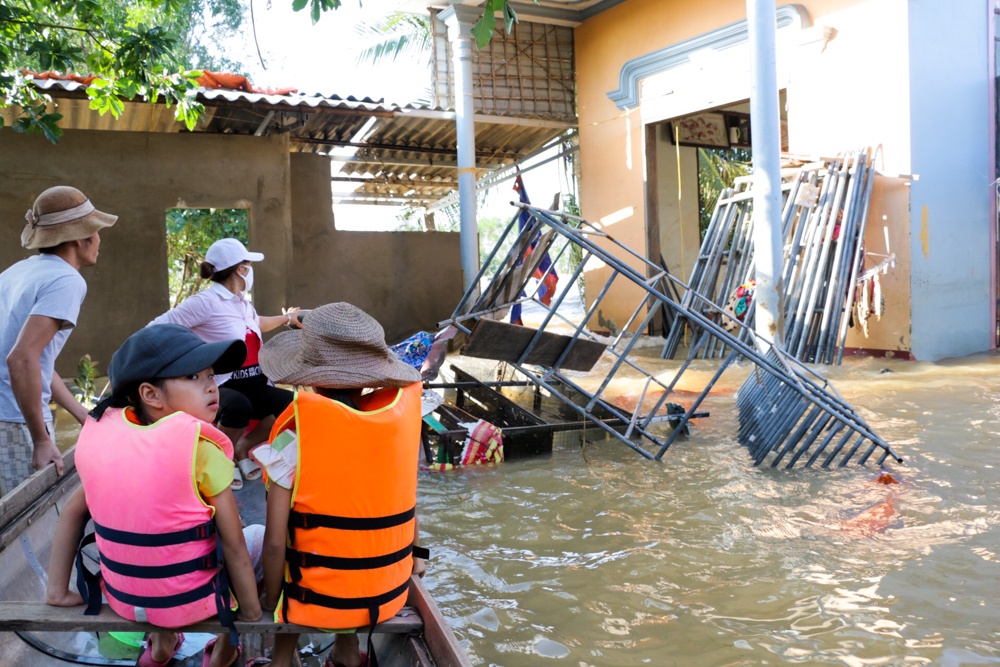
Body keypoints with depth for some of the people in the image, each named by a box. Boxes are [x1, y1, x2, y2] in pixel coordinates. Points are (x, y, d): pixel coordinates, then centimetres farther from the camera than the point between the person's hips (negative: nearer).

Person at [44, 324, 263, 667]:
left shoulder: (104, 437, -5)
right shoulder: (199, 446, -20)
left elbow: (72, 513, 2)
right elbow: (234, 547, -16)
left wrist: (58, 591, 10)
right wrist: (251, 615, -7)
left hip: (122, 599, 5)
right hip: (193, 602, -5)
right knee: (260, 536, 18)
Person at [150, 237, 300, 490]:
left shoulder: (242, 302, 14)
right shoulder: (206, 301, -14)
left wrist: (286, 318, 49)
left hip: (249, 385, 8)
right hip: (218, 387, -8)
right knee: (238, 406, -40)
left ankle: (241, 451, 10)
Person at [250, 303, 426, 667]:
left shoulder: (293, 438, -20)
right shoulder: (401, 417, -11)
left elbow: (275, 542, -16)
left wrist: (270, 602, -2)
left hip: (319, 600, -3)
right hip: (389, 596, 3)